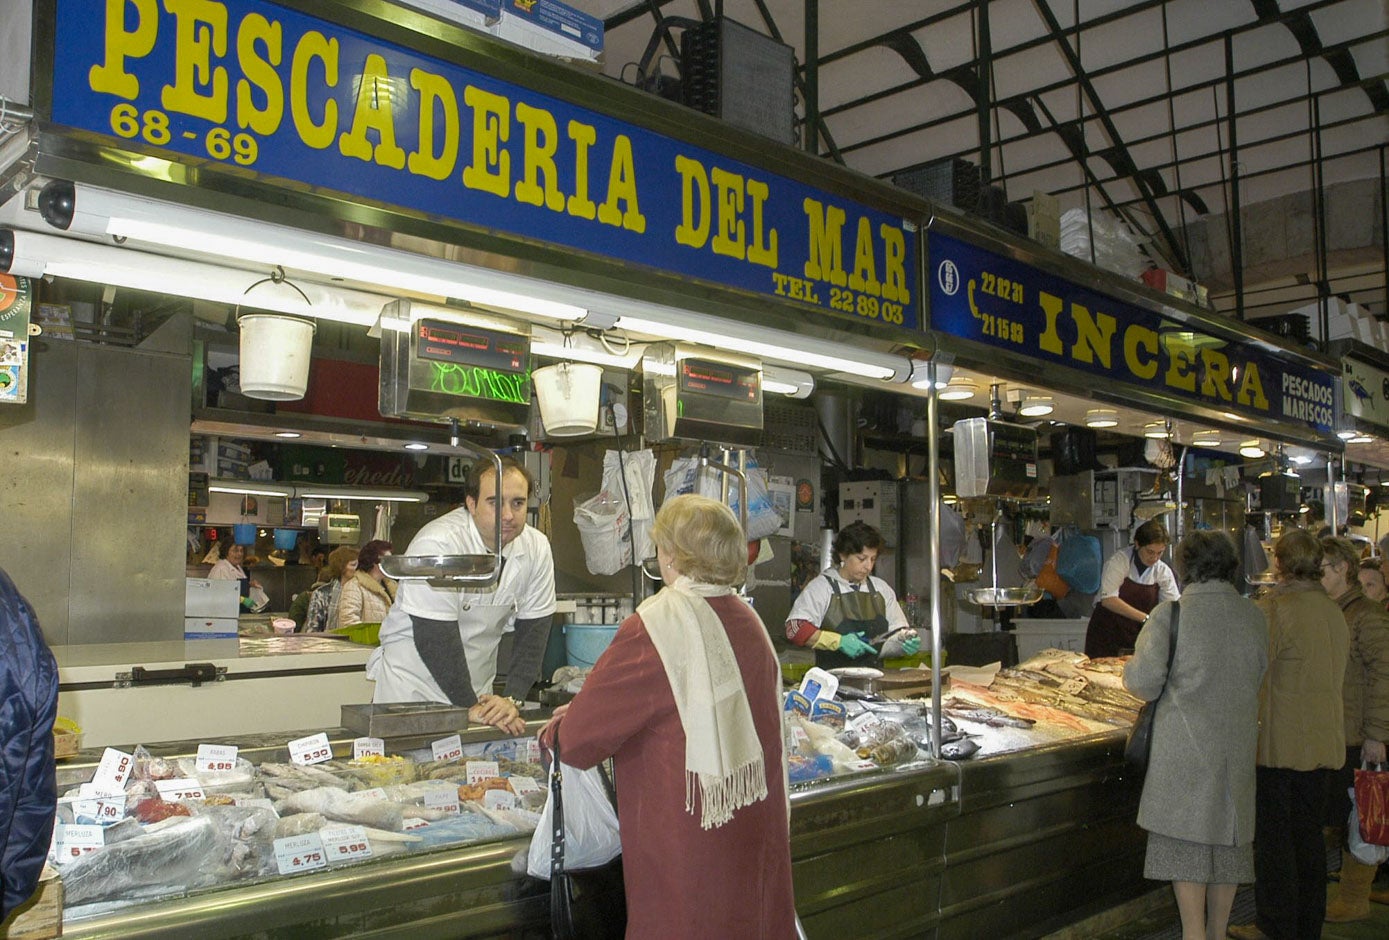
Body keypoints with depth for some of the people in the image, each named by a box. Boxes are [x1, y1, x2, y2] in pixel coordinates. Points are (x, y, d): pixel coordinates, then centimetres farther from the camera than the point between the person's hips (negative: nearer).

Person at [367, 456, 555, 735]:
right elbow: (436, 637, -24)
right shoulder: (437, 545, -23)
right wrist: (470, 706, -22)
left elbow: (532, 629, -3)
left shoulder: (536, 548, -7)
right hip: (412, 687, -4)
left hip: (477, 686, 4)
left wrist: (512, 699, -14)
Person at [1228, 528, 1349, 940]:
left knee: (1274, 835, 2)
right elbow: (1336, 677, 17)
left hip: (1278, 742, -7)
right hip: (1323, 742, 7)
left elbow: (1253, 678, -17)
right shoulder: (1334, 611, 8)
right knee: (1309, 835, 15)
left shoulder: (1273, 608, -17)